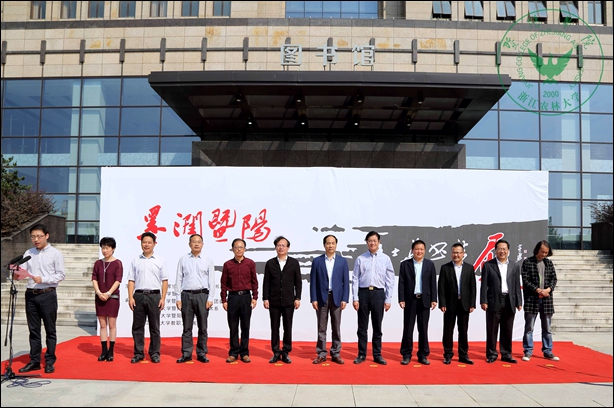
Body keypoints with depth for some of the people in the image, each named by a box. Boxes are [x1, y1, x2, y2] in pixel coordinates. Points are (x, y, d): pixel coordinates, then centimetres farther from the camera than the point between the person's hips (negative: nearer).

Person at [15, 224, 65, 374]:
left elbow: (61, 275, -6)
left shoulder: (55, 254, -2)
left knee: (50, 330, 3)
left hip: (48, 295, -4)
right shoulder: (28, 253, 10)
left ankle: (50, 361, 11)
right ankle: (34, 361, 18)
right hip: (30, 295, 4)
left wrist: (43, 279, -17)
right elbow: (22, 272, 6)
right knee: (33, 330, 10)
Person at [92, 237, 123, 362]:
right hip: (100, 297, 4)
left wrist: (108, 293, -16)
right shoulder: (98, 263, 8)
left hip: (113, 297, -4)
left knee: (112, 324, 1)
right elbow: (94, 279, 3)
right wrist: (99, 292, -11)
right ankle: (104, 351, 13)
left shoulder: (117, 263, -3)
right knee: (102, 325, 7)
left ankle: (111, 351, 7)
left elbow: (118, 280, -8)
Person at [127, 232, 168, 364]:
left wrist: (163, 298, -5)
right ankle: (138, 353, 14)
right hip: (138, 295, 2)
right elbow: (131, 281, 7)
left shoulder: (160, 261, 6)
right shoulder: (136, 261, 10)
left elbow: (165, 281, 3)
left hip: (154, 295, -1)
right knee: (137, 326, 5)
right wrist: (130, 297, -3)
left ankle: (154, 353, 12)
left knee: (154, 327, 4)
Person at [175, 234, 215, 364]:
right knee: (187, 327, 5)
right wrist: (178, 298, 1)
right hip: (186, 295, 0)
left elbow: (212, 280, 3)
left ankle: (202, 353, 12)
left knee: (202, 327, 3)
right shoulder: (183, 260, 7)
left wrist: (210, 298, -4)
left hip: (202, 295, 0)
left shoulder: (208, 260, 6)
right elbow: (178, 280, 7)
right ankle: (186, 354, 12)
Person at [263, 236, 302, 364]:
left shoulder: (294, 263, 4)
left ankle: (285, 353, 13)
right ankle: (276, 353, 12)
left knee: (288, 328, 4)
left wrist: (297, 298, -3)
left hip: (289, 301, 0)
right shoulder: (270, 263, 5)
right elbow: (266, 283, 4)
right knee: (275, 328, 4)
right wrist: (265, 298, -2)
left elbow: (298, 282, 3)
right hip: (274, 301, 1)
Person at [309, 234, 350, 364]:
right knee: (321, 328, 4)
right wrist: (313, 299, -6)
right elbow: (313, 282, 1)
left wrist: (345, 299, -6)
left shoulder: (342, 261, 4)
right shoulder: (317, 261, 3)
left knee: (336, 327, 6)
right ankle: (321, 354, 11)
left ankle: (335, 354, 14)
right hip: (321, 298, 0)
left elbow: (346, 281, 2)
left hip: (336, 298, 1)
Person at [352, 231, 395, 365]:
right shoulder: (360, 259, 2)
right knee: (362, 327, 7)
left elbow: (390, 280, 2)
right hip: (363, 293, 0)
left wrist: (388, 299, -2)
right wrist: (355, 298, -4)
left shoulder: (385, 259, 2)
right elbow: (355, 279, 2)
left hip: (378, 294, 0)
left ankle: (377, 355, 18)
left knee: (377, 327, 9)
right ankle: (361, 354, 17)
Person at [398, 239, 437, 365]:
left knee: (423, 328, 6)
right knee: (408, 328, 3)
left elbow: (433, 283, 4)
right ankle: (406, 355, 11)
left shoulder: (430, 264, 6)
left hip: (424, 300, 1)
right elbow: (401, 283, 0)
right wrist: (401, 299, -8)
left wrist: (434, 299, -3)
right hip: (410, 300, -1)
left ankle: (423, 355, 15)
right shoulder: (405, 264, 2)